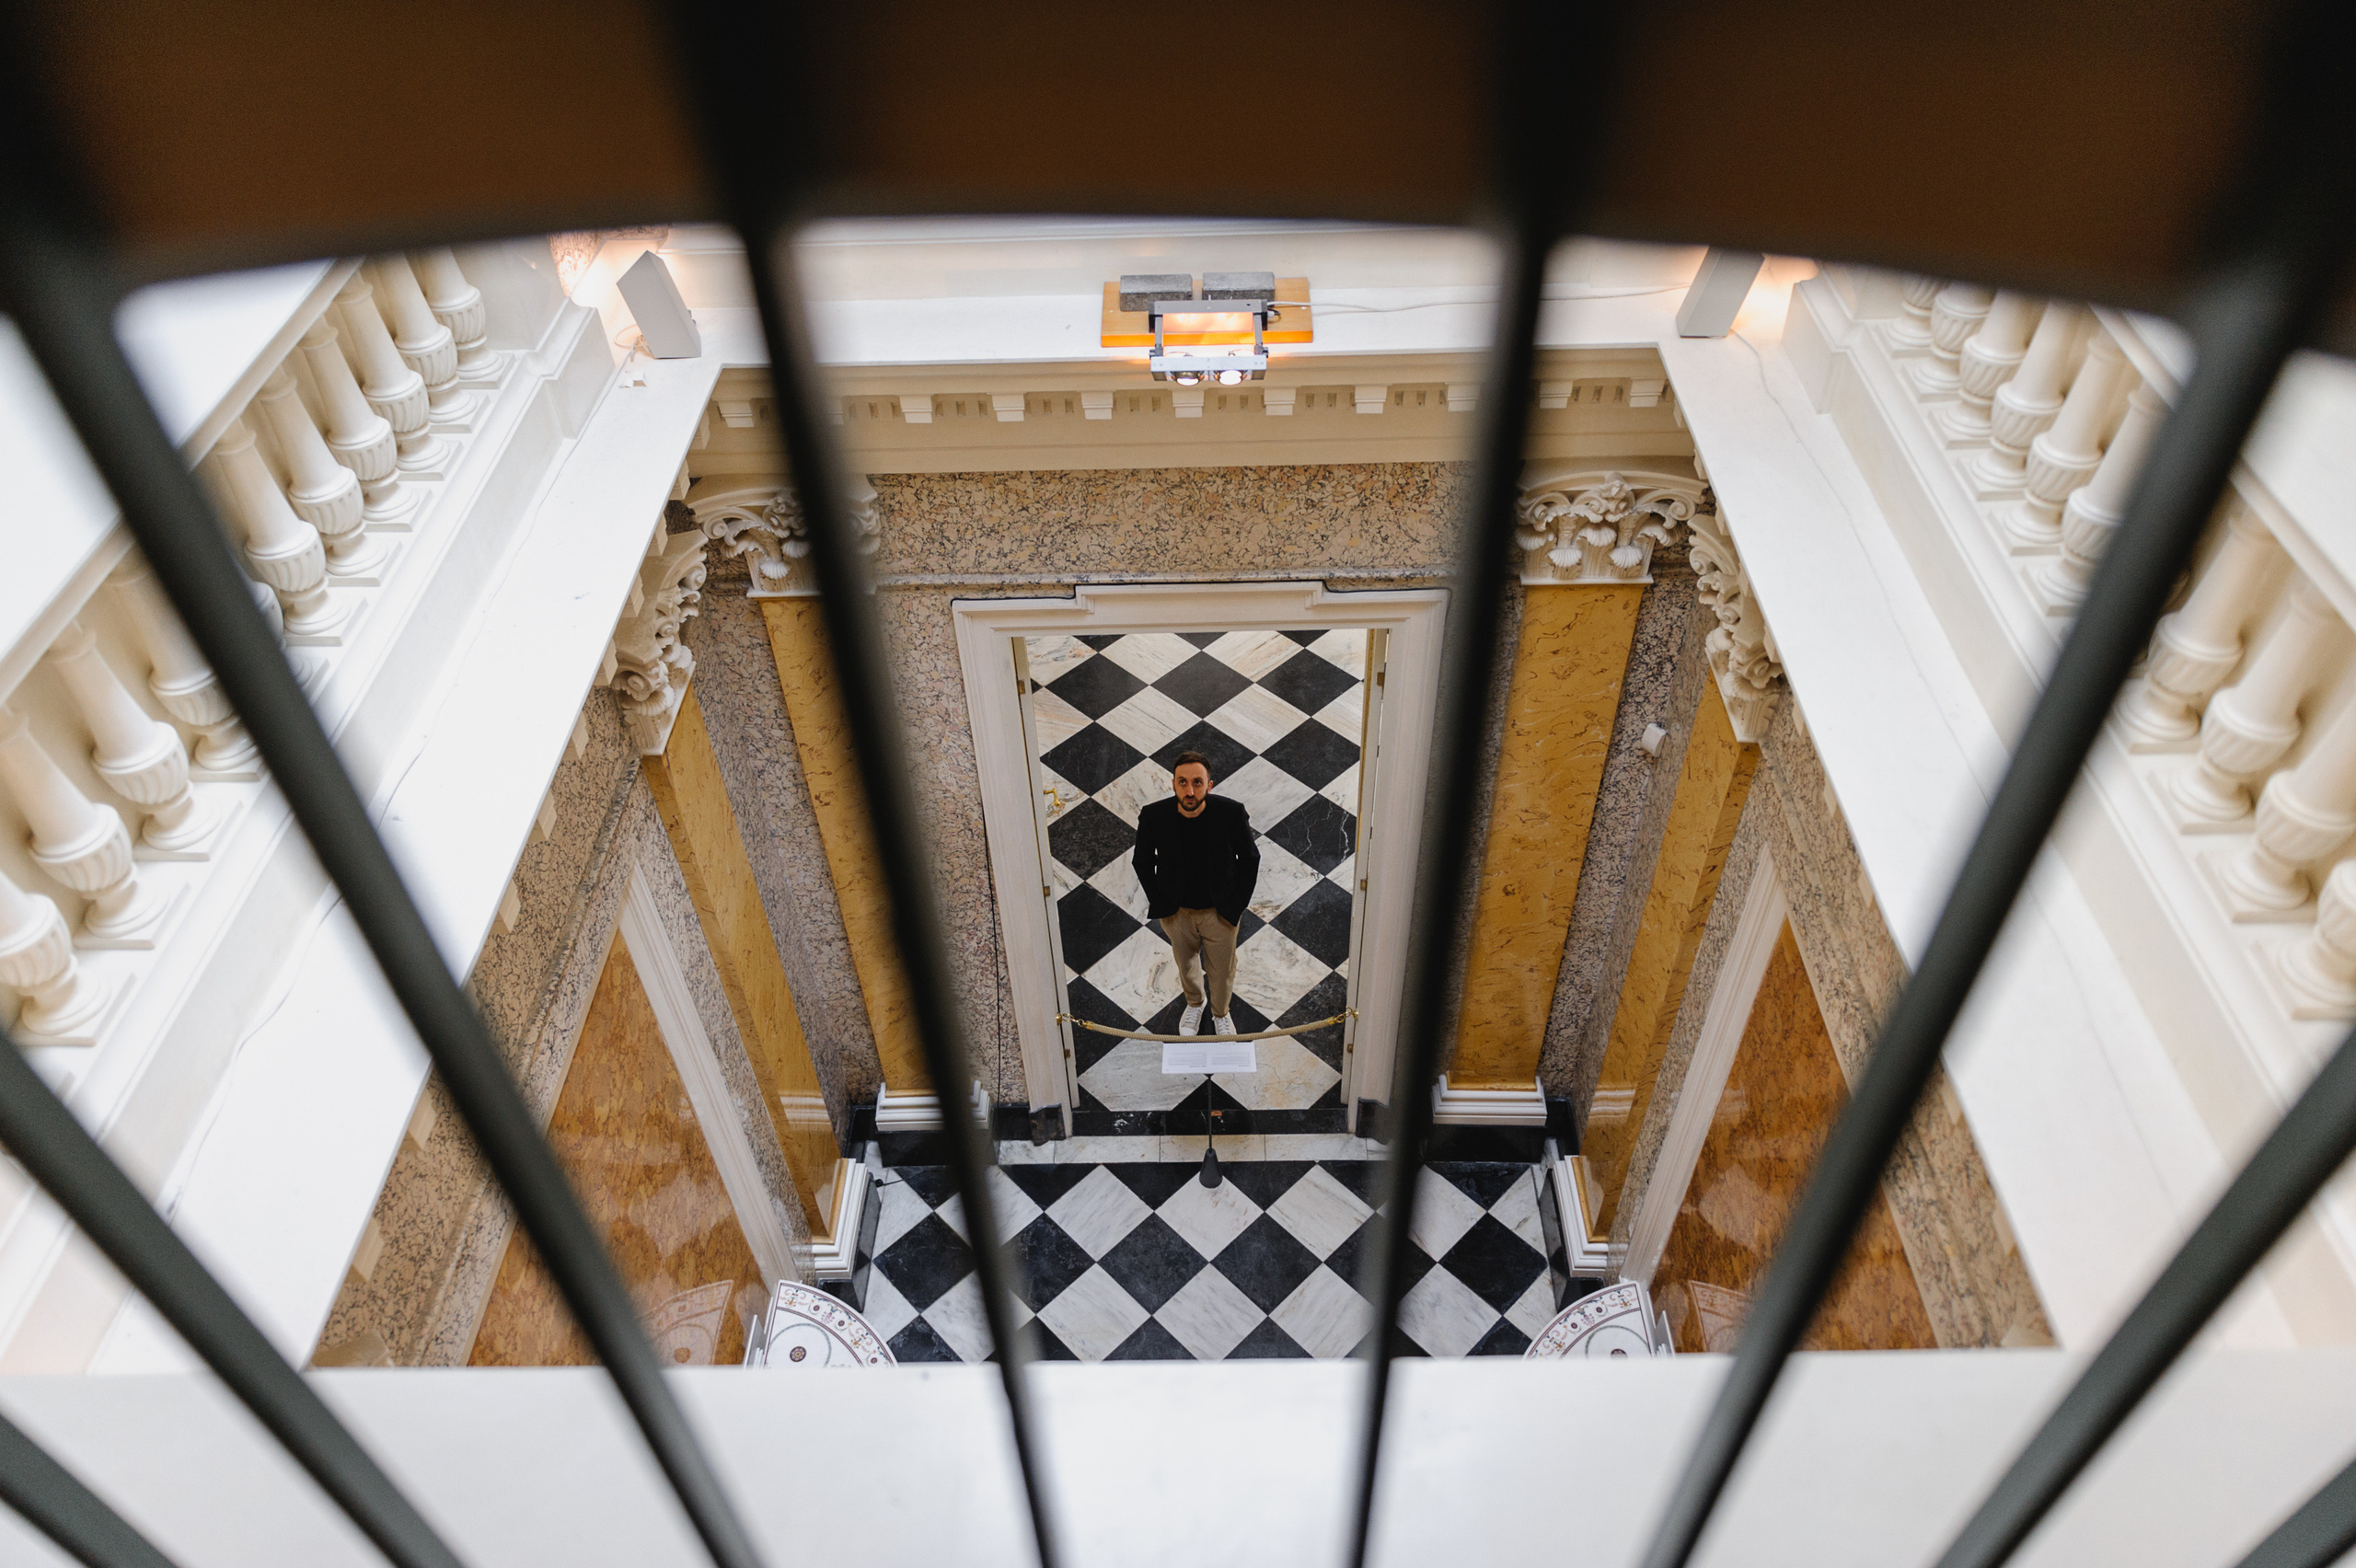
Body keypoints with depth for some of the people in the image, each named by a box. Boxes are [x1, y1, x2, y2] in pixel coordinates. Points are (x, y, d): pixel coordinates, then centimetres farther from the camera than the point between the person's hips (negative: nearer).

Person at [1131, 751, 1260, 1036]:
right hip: (1177, 911, 1)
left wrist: (1236, 906, -8)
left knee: (1222, 970, 20)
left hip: (1220, 912, -1)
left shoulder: (1232, 813, -25)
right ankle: (1194, 1003, 58)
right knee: (1186, 962, 26)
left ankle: (1220, 1013, 51)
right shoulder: (1153, 817, -23)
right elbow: (1142, 862, -3)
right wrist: (1158, 903, -4)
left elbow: (1250, 858, -8)